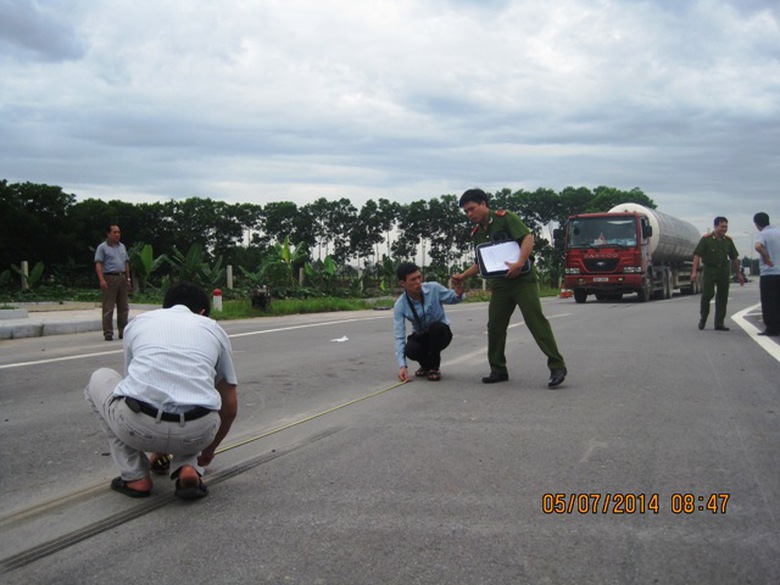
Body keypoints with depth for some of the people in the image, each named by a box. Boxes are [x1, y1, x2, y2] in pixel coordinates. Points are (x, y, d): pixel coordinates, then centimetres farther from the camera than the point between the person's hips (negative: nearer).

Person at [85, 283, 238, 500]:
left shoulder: (138, 322, 27)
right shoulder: (214, 329, 25)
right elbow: (230, 406, 30)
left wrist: (156, 446, 54)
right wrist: (209, 450, 49)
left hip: (139, 426, -1)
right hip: (196, 432, 1)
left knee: (100, 379, 34)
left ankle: (135, 477, 24)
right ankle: (187, 466, 11)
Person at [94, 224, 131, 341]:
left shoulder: (122, 246, 17)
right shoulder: (102, 247, -2)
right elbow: (98, 264, -9)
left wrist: (128, 279, 15)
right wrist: (101, 280, -19)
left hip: (122, 278, 6)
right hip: (109, 278, -6)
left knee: (124, 307, 8)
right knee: (108, 308, -4)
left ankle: (123, 331, 15)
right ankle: (108, 333, -2)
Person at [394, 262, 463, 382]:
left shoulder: (433, 289, -20)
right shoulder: (400, 306, -19)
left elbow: (452, 299, -1)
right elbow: (399, 337, -22)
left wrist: (458, 294, -28)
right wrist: (402, 366, -31)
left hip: (440, 332, 0)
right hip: (420, 336, 0)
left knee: (436, 327, -36)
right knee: (411, 350, -33)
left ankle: (434, 367, -14)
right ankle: (425, 365, 5)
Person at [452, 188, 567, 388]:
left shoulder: (505, 218, -5)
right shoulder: (477, 233, 16)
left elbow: (528, 238, -15)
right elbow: (481, 263, 23)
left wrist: (519, 263, -27)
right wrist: (463, 276, 9)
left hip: (522, 279, -7)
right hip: (500, 284, 7)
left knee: (536, 322, -12)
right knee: (495, 326, 5)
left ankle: (557, 366, -10)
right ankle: (498, 370, 17)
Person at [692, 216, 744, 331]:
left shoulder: (728, 240, 8)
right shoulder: (706, 239, -6)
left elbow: (734, 258, 15)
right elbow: (697, 255, -10)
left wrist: (739, 273, 14)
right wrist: (694, 271, -20)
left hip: (724, 271, 4)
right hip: (709, 270, -4)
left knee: (722, 297, 4)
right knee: (707, 295, -7)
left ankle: (719, 324, 10)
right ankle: (702, 319, 14)